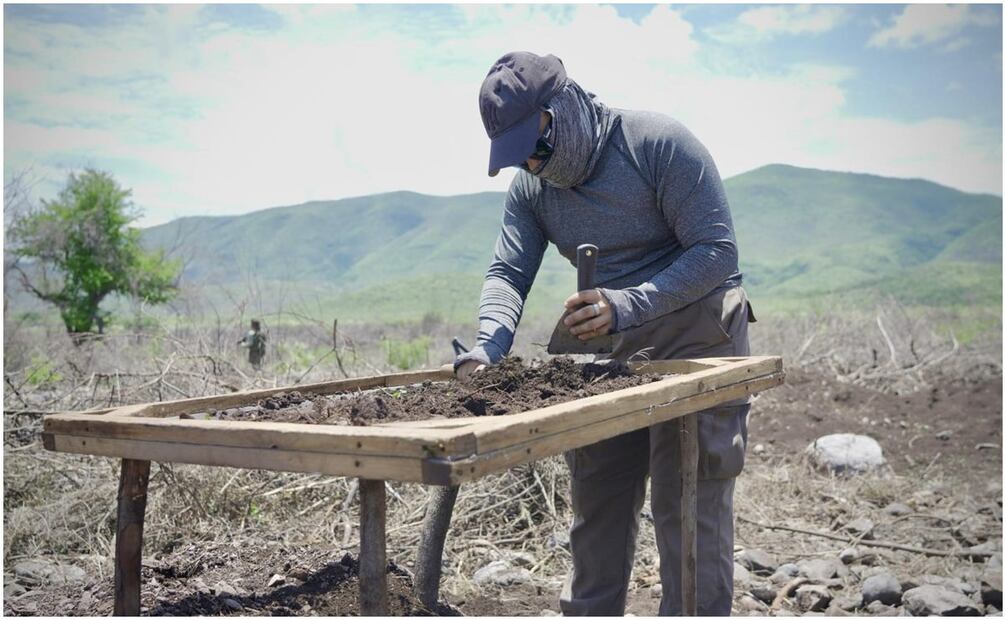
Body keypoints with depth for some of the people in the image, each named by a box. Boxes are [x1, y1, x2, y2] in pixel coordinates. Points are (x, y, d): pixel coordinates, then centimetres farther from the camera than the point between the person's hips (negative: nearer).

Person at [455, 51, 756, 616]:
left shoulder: (660, 142, -17)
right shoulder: (530, 187, 2)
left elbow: (718, 250, -19)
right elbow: (507, 272, -2)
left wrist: (629, 305, -31)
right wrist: (492, 342, -24)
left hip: (696, 334, -6)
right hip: (607, 350, 6)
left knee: (690, 510, -6)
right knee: (597, 505, 12)